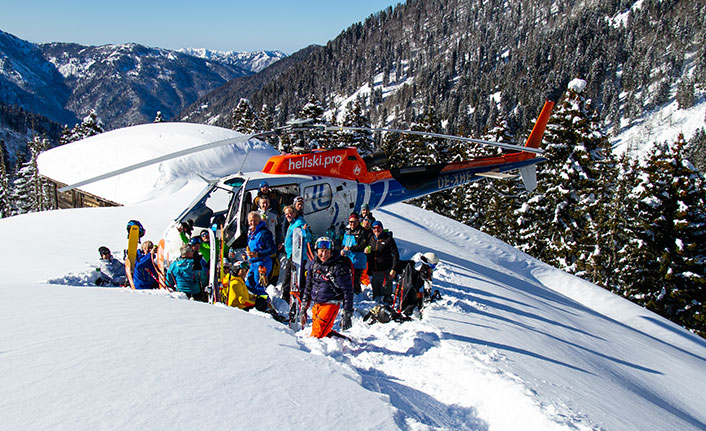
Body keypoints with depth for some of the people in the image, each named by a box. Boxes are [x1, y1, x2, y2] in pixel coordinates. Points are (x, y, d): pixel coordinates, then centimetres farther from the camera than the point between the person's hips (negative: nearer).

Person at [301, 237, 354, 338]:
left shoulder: (339, 267, -12)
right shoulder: (313, 264, 6)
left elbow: (348, 291, -9)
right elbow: (308, 287, 16)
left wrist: (347, 315, -12)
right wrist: (303, 309, 14)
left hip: (331, 304, -7)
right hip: (316, 305, 7)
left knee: (317, 335, -18)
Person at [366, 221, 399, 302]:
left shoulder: (388, 239, -4)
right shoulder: (372, 239, 12)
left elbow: (395, 254, -6)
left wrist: (394, 269, -13)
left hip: (385, 271, -5)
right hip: (374, 271, 5)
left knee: (386, 294, -3)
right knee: (375, 294, 12)